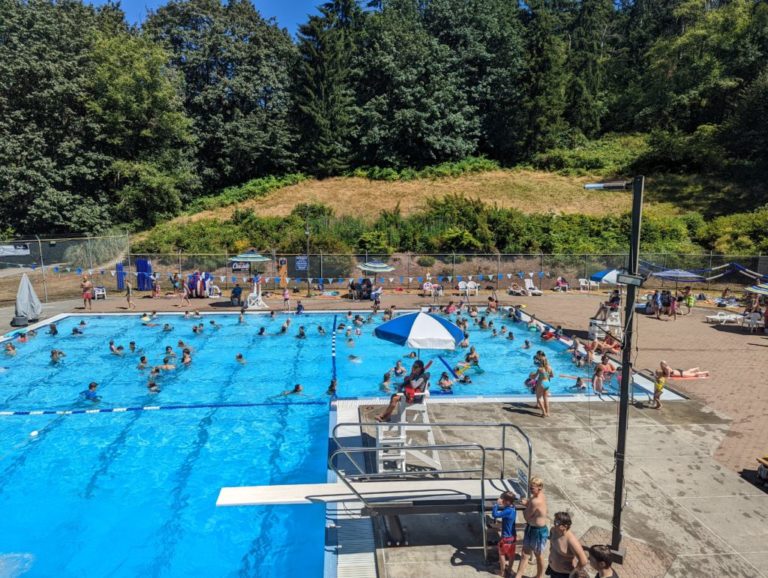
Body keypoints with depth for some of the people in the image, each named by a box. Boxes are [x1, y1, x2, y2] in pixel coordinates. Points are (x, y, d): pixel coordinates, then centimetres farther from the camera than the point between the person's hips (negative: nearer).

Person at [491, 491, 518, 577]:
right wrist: (498, 505, -7)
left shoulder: (508, 511, -32)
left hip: (506, 537, -8)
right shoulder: (512, 508, -5)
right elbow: (502, 509, 12)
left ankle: (502, 572, 26)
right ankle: (510, 569, 38)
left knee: (502, 554, 13)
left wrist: (496, 503, -29)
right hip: (513, 536, 8)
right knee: (511, 554, 22)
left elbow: (494, 515, -37)